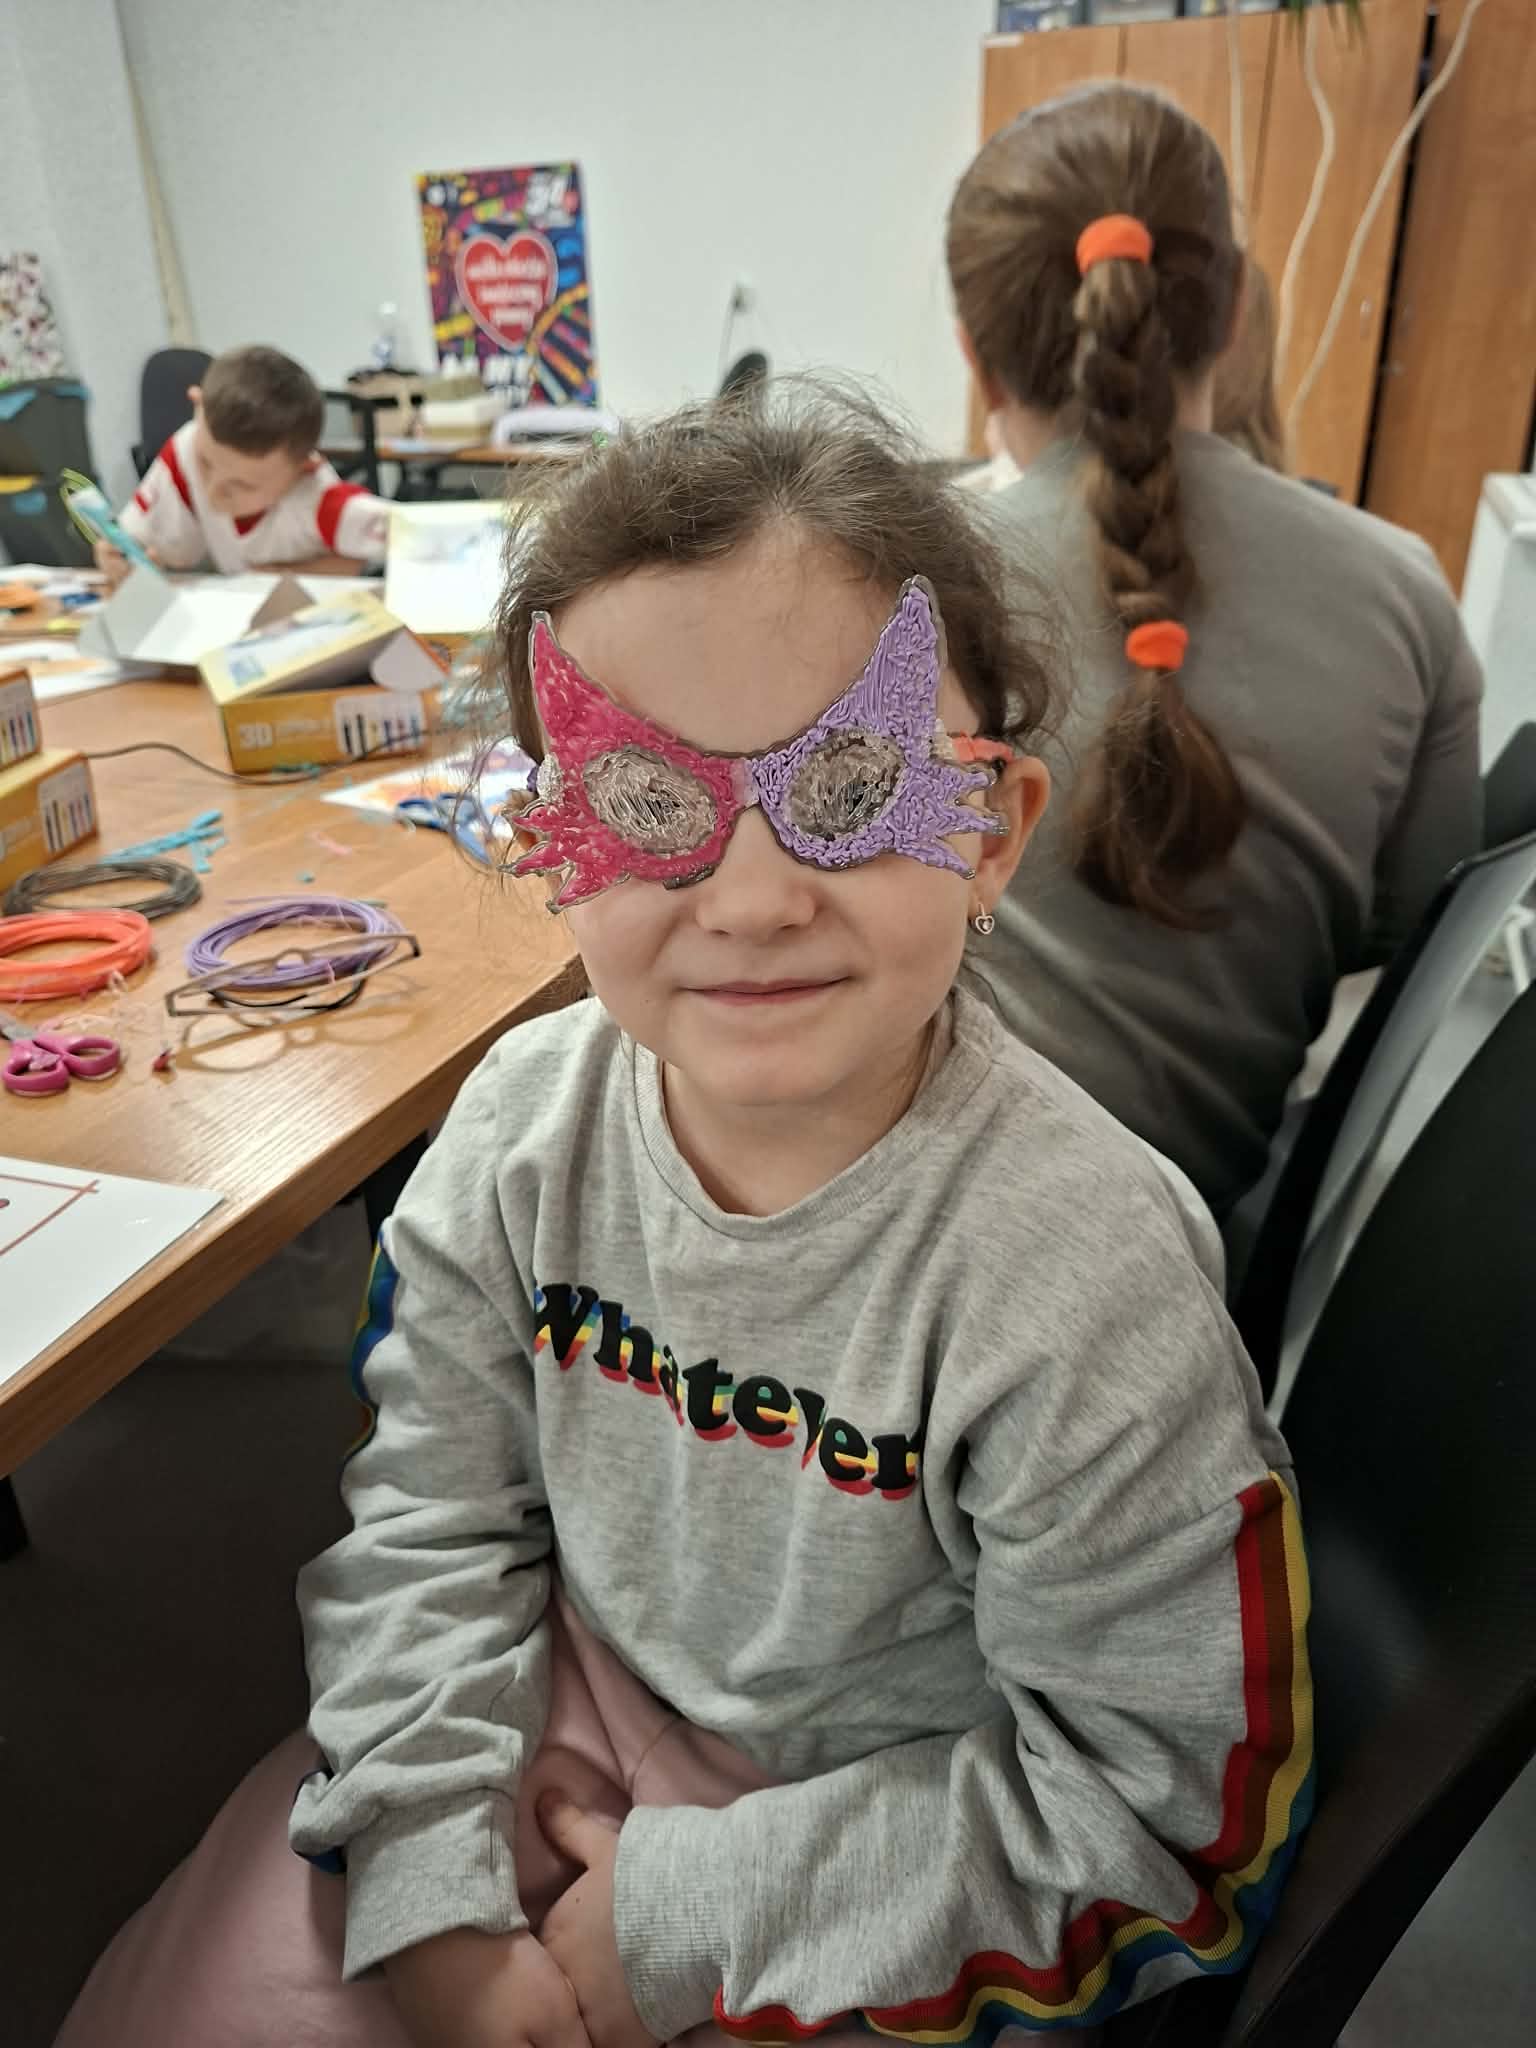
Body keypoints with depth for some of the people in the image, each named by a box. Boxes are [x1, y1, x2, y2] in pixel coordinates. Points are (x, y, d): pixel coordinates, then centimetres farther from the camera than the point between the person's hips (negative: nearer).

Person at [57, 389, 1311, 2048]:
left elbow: (1159, 1797, -19)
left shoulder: (1084, 1275, -30)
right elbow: (434, 1518, -3)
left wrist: (700, 1915, -17)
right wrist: (430, 1883, -12)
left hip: (891, 1824, -2)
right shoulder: (527, 1122, -16)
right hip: (579, 1689, 4)